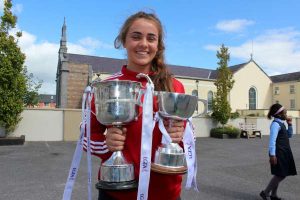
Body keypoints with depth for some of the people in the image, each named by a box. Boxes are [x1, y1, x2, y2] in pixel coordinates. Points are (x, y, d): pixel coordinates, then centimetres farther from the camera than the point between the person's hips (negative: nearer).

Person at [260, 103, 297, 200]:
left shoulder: (281, 123, 14)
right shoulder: (275, 124, -15)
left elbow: (289, 135, 26)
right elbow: (272, 140, -23)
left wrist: (290, 124, 12)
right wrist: (272, 154, -28)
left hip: (283, 153, 10)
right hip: (278, 153, -10)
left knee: (280, 175, 14)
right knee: (280, 175, -6)